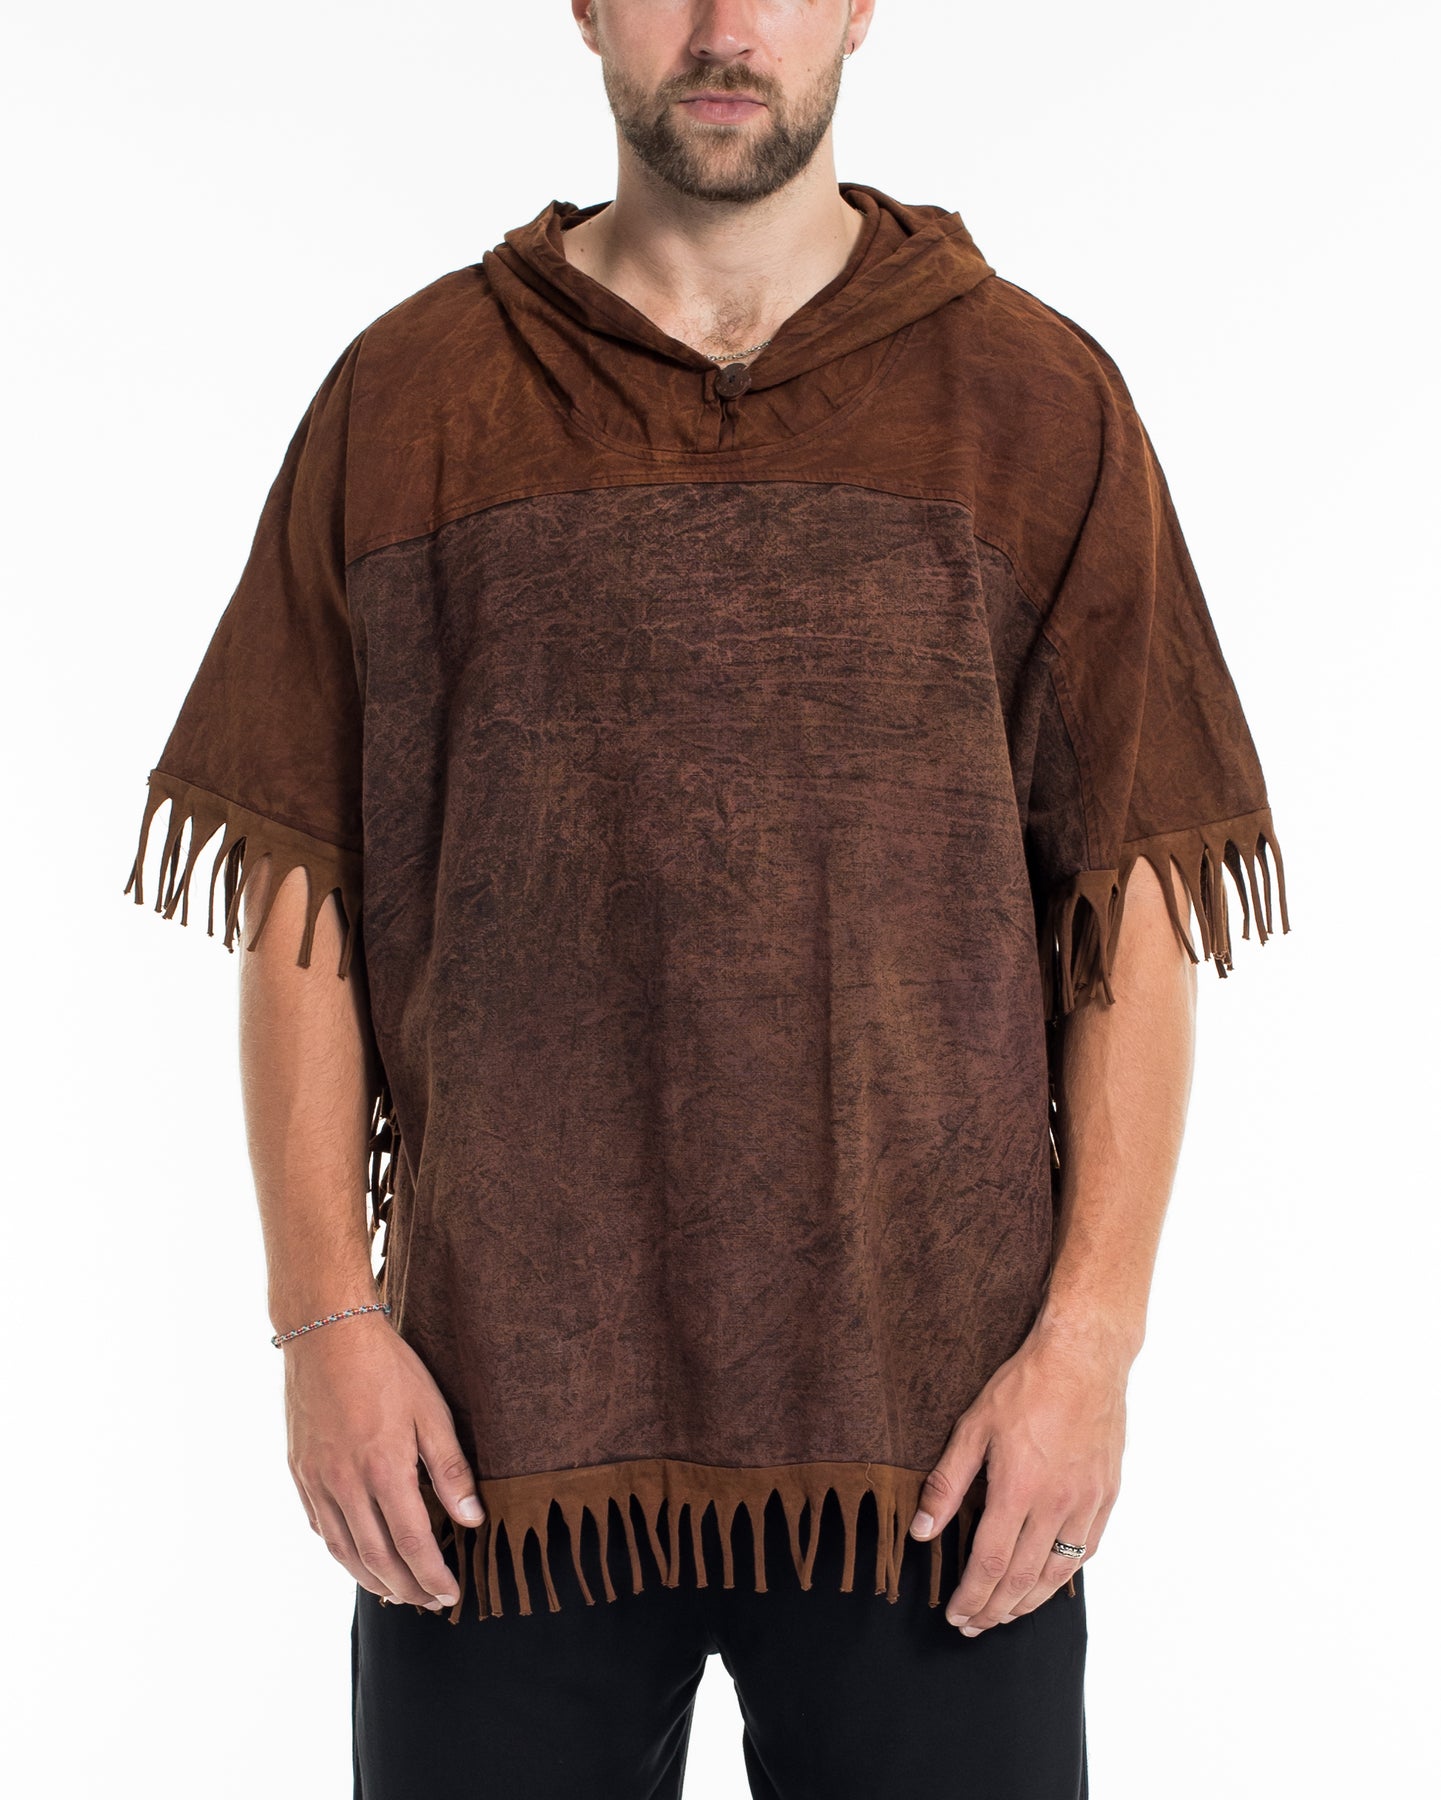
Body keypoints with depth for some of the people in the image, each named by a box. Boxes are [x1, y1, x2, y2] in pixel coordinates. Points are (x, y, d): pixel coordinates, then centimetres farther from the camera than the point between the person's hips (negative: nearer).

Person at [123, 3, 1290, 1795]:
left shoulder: (1037, 403, 4)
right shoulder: (405, 398, 6)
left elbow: (1135, 905, 2)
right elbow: (299, 895, 5)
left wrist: (1093, 1330, -6)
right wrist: (324, 1312, -3)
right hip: (502, 1420, 1)